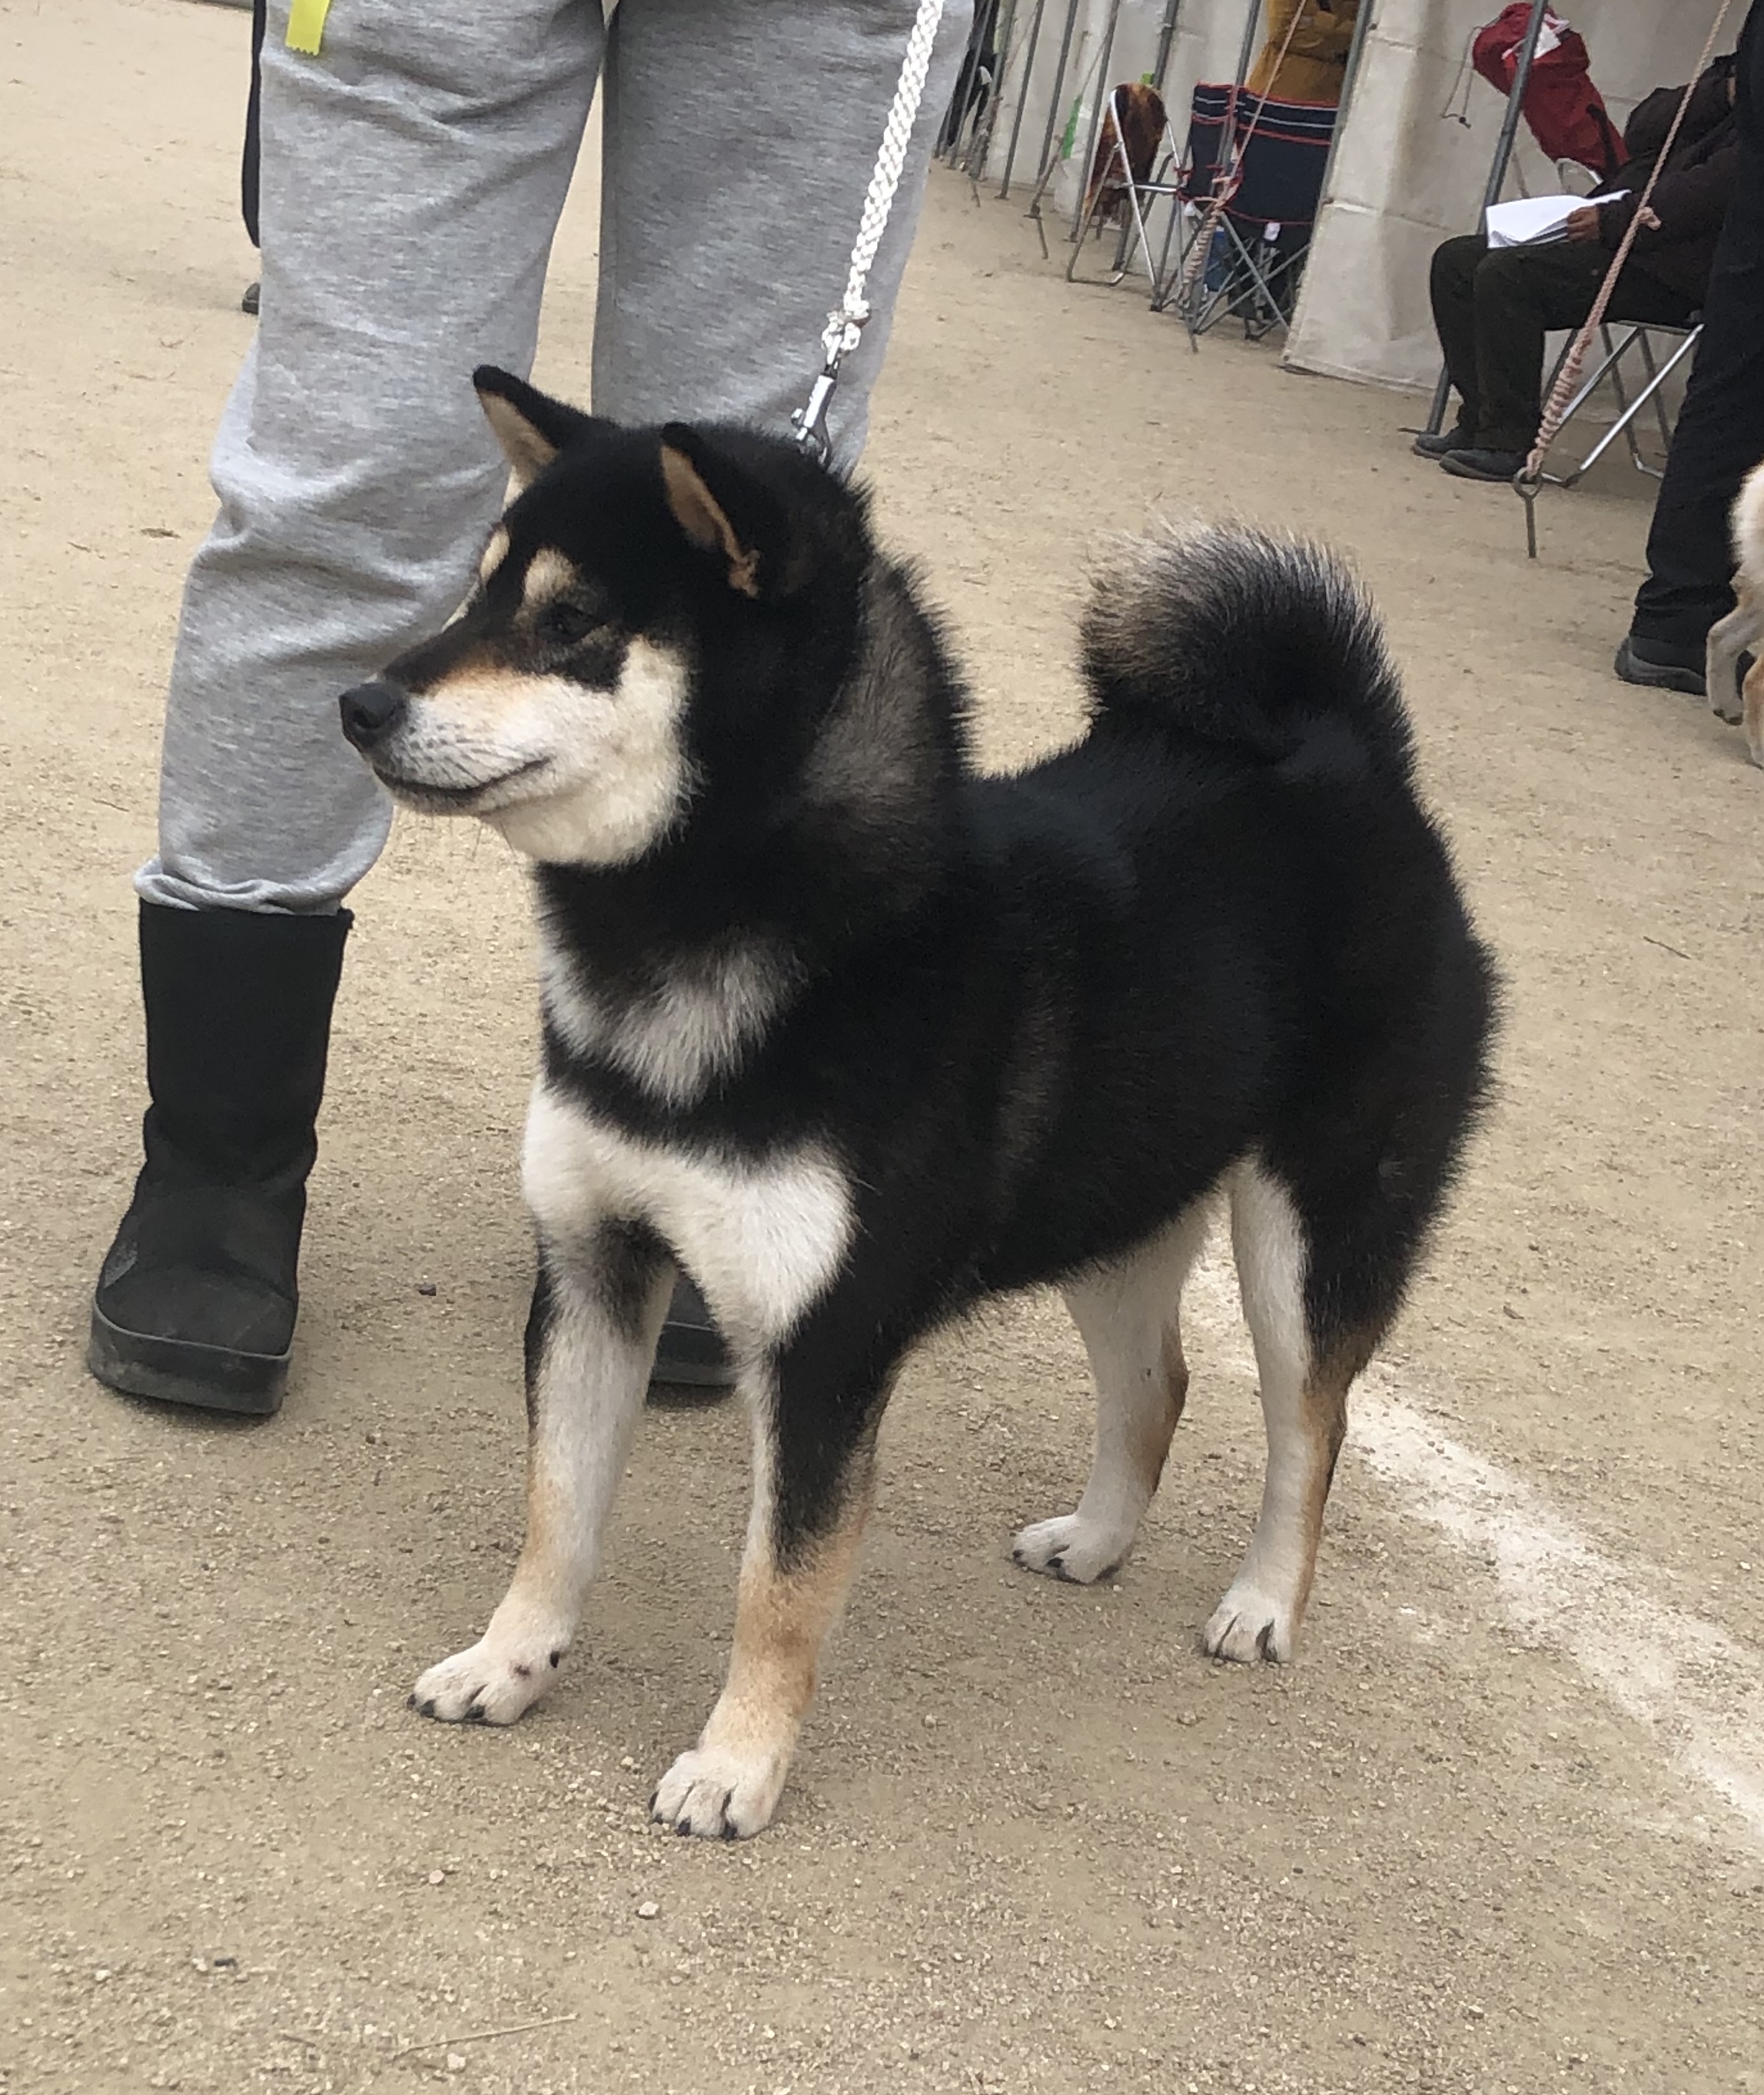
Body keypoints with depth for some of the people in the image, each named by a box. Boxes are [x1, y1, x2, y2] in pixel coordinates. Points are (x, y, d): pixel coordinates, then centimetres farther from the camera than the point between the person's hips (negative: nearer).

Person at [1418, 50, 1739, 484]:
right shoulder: (1723, 78, 20)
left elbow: (1712, 189, -21)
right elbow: (1640, 133, 8)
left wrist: (1613, 220, -22)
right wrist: (1722, 90, -4)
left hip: (1666, 273, -10)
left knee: (1507, 274, -27)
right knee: (1456, 261, 4)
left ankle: (1508, 443, -20)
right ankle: (1479, 421, 4)